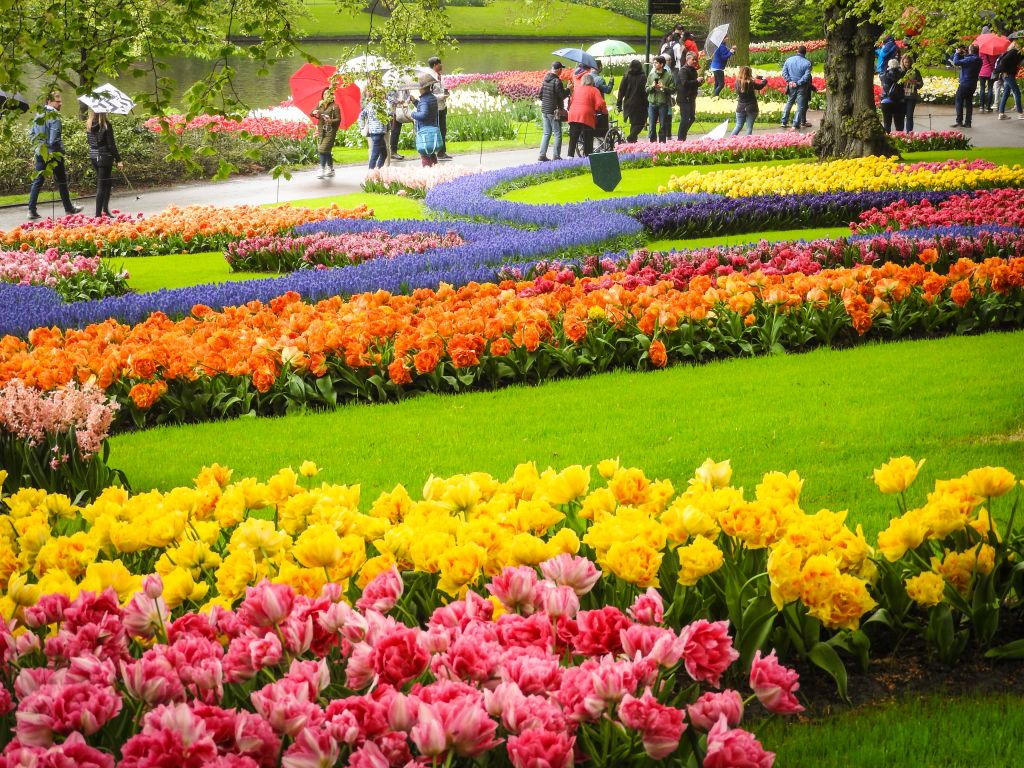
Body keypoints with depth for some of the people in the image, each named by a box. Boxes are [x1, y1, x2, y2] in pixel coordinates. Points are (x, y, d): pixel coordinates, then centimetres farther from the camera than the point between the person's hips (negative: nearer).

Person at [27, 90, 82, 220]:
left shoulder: (39, 115, 7)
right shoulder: (54, 117, -17)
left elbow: (31, 134, 13)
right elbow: (54, 139, -23)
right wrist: (61, 148, -7)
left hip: (40, 152, 6)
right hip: (54, 153, -6)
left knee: (37, 181, 6)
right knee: (61, 181, 9)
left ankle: (32, 210, -1)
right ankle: (69, 208, 21)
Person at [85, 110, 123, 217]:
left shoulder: (89, 125, 3)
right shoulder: (106, 125, -15)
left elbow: (89, 141, 13)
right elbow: (111, 144, -14)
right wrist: (118, 160, -9)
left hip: (93, 157, 6)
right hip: (105, 158, -6)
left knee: (108, 182, 20)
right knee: (102, 185, -1)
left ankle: (105, 209, 22)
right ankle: (98, 214, -1)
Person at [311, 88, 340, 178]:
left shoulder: (334, 106, -5)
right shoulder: (321, 105, 12)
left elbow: (338, 119, -7)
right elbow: (312, 114, 15)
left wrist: (331, 121, -26)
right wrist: (314, 112, -8)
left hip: (330, 131, -6)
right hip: (321, 131, 6)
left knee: (323, 150, -14)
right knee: (327, 151, 10)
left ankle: (322, 170, -12)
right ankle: (331, 169, 21)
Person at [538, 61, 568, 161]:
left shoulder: (545, 80, 7)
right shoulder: (557, 81, -16)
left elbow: (540, 95, 12)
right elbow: (562, 96, -16)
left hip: (544, 110, 7)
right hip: (554, 111, -7)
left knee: (546, 133, 12)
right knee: (557, 134, 1)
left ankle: (542, 155, 7)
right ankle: (556, 156, 1)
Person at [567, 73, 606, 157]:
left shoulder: (577, 89, 16)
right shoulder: (594, 90, 3)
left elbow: (571, 102, 18)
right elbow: (600, 104, -7)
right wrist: (605, 111, 8)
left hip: (573, 116, 4)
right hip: (586, 117, -4)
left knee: (573, 138, 11)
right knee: (587, 140, 2)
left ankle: (570, 156, 9)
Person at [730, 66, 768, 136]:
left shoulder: (737, 83, -6)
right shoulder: (751, 83, -16)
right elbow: (761, 86, -5)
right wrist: (764, 79, 18)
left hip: (740, 108, 4)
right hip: (751, 109, -4)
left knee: (738, 126, 13)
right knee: (749, 127, 3)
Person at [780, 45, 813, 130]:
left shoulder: (789, 60, 1)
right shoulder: (807, 63, -10)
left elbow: (784, 72, -2)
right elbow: (806, 76, -17)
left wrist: (789, 81, -7)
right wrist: (798, 83, -16)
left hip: (791, 86, 4)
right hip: (802, 87, -4)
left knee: (789, 103, 20)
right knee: (800, 106, 3)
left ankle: (784, 122, 21)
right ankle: (795, 125, 0)